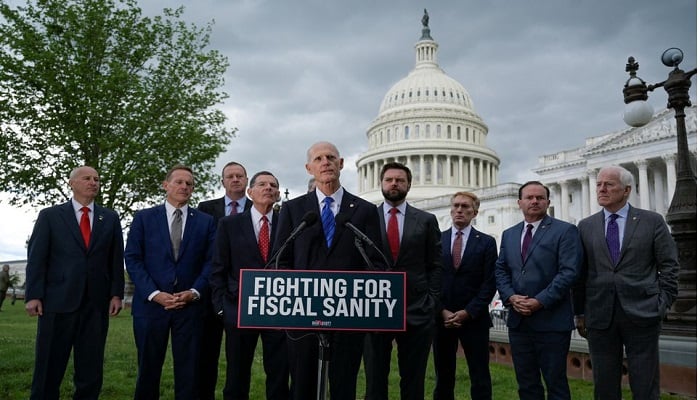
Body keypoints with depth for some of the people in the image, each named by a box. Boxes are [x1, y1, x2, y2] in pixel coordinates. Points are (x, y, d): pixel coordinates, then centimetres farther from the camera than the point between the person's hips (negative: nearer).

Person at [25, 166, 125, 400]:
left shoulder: (110, 219, 12)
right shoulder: (50, 215, 7)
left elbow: (117, 259, 9)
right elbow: (36, 258, 1)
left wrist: (117, 293, 0)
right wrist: (33, 295, -8)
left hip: (97, 303, 2)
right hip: (58, 300, -2)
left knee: (91, 369, 7)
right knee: (49, 368, 5)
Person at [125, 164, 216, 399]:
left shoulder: (206, 221, 8)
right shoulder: (143, 218, 6)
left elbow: (211, 261, 4)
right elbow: (132, 259, 0)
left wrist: (195, 292, -10)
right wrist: (154, 293, -11)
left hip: (190, 305, 1)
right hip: (150, 303, 0)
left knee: (188, 371, 5)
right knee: (148, 369, 10)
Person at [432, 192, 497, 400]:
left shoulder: (487, 242, 3)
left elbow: (490, 283, -3)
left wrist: (468, 312, -11)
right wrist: (441, 311, -7)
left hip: (474, 319, -1)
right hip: (441, 318, 1)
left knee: (480, 377, 1)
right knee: (443, 377, 8)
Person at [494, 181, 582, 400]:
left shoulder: (565, 231, -3)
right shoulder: (509, 234, 14)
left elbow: (569, 272, -12)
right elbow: (501, 270, 12)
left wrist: (540, 301, -17)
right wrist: (510, 297, -6)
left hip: (552, 321, -5)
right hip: (518, 320, 5)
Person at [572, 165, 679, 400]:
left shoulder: (652, 221, 4)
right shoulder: (586, 226, 8)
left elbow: (669, 265, 3)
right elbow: (580, 272, 8)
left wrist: (663, 303, -5)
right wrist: (580, 312, 6)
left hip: (641, 314, -2)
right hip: (600, 316, 2)